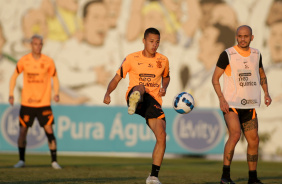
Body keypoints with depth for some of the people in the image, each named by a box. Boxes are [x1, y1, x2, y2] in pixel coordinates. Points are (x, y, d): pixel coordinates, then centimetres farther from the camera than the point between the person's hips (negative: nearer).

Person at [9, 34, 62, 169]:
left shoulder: (48, 61, -3)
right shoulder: (23, 61, -2)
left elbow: (55, 78, 9)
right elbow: (14, 76, 11)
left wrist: (56, 94, -7)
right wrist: (11, 95, 1)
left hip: (44, 103, -1)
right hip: (26, 103, 1)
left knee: (49, 130, -9)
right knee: (23, 130, 0)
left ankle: (54, 161, -1)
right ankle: (21, 160, 14)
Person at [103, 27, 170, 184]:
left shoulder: (163, 60, 11)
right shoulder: (132, 59, 2)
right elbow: (117, 78, 5)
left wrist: (164, 88, 7)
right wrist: (108, 93, -13)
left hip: (153, 101, 3)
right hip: (134, 94, -3)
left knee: (161, 135, -13)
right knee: (140, 87, -39)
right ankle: (133, 103, -78)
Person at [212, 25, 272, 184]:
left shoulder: (256, 54, 9)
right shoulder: (227, 55, -5)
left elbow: (262, 74, 26)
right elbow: (215, 78, -3)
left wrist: (266, 93, 11)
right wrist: (221, 99, -14)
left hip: (250, 105, 5)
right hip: (231, 104, -5)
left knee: (254, 140, 4)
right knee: (235, 134, -22)